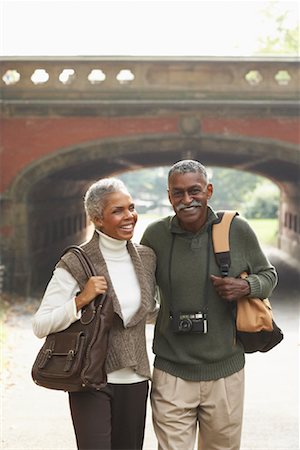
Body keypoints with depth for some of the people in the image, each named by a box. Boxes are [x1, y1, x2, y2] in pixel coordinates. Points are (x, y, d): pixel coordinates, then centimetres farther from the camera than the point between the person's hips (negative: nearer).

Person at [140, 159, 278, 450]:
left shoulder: (238, 230, -4)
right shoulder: (155, 235, -2)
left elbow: (268, 275, 10)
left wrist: (246, 287, -12)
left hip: (225, 371, 1)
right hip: (172, 373, 0)